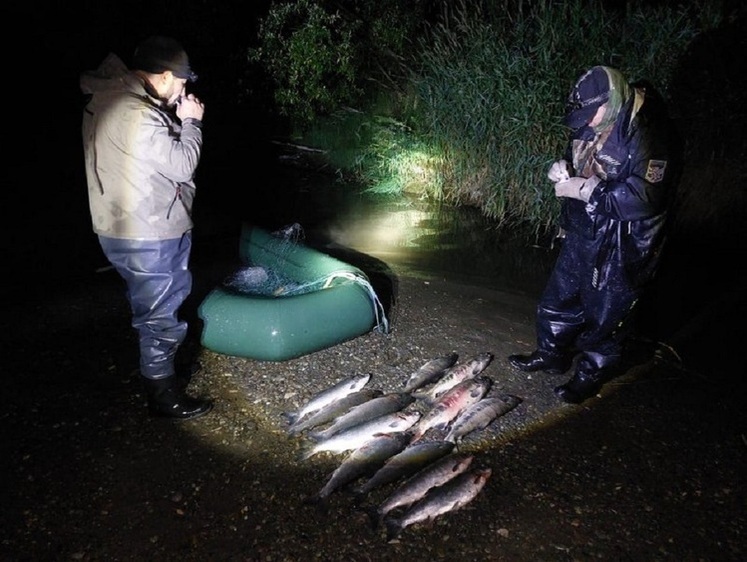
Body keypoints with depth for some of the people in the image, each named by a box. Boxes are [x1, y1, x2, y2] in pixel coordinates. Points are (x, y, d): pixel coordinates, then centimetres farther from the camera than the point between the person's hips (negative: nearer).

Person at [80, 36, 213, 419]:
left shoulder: (107, 100, 8)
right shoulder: (135, 114, -25)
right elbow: (182, 165, -20)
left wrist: (176, 118, 5)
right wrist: (190, 121, -8)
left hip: (128, 228, 10)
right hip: (147, 236, -10)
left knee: (157, 307, 25)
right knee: (160, 316, 5)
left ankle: (157, 371, 45)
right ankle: (164, 397, 22)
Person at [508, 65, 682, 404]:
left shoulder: (650, 135, -24)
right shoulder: (592, 125, 1)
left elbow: (644, 197, -30)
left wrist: (585, 190, -27)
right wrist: (562, 170, -7)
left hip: (620, 247, -8)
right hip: (582, 234, 8)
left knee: (606, 313, 9)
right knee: (559, 299, 19)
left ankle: (592, 375, 30)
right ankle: (552, 355, 40)